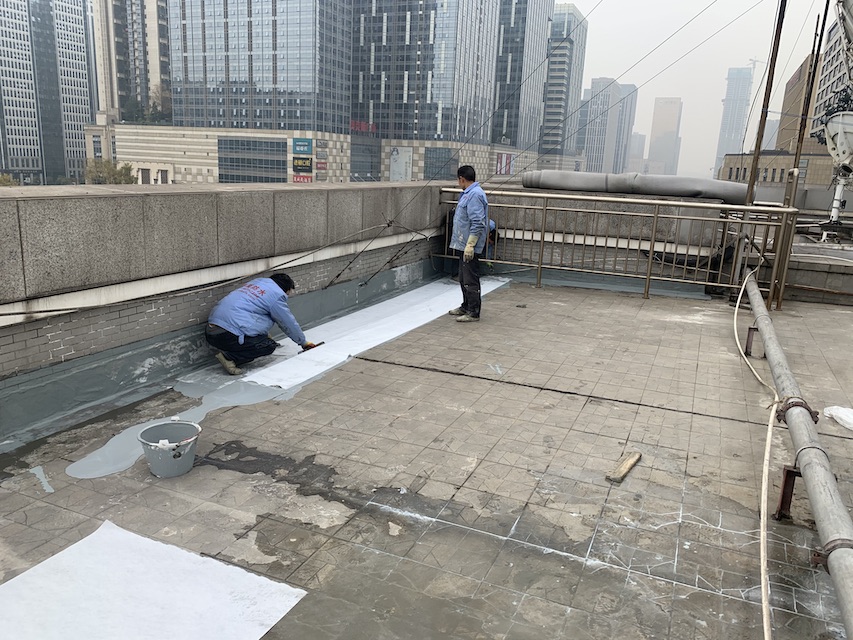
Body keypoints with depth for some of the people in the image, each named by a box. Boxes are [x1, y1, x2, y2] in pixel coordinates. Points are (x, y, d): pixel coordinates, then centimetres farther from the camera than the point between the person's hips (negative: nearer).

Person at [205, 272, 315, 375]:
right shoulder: (277, 295, -3)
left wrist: (266, 334, 45)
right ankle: (228, 356, -10)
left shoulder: (257, 281, 21)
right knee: (269, 345, 3)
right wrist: (304, 343, 23)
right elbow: (290, 324, 7)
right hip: (228, 335, -9)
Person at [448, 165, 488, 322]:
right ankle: (466, 306, 31)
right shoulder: (468, 193, 15)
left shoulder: (475, 195, -19)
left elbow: (478, 224, -25)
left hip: (470, 246, -11)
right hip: (464, 244, 11)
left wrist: (470, 245, -26)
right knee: (463, 279, 19)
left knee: (470, 281, -4)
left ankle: (473, 313, 3)